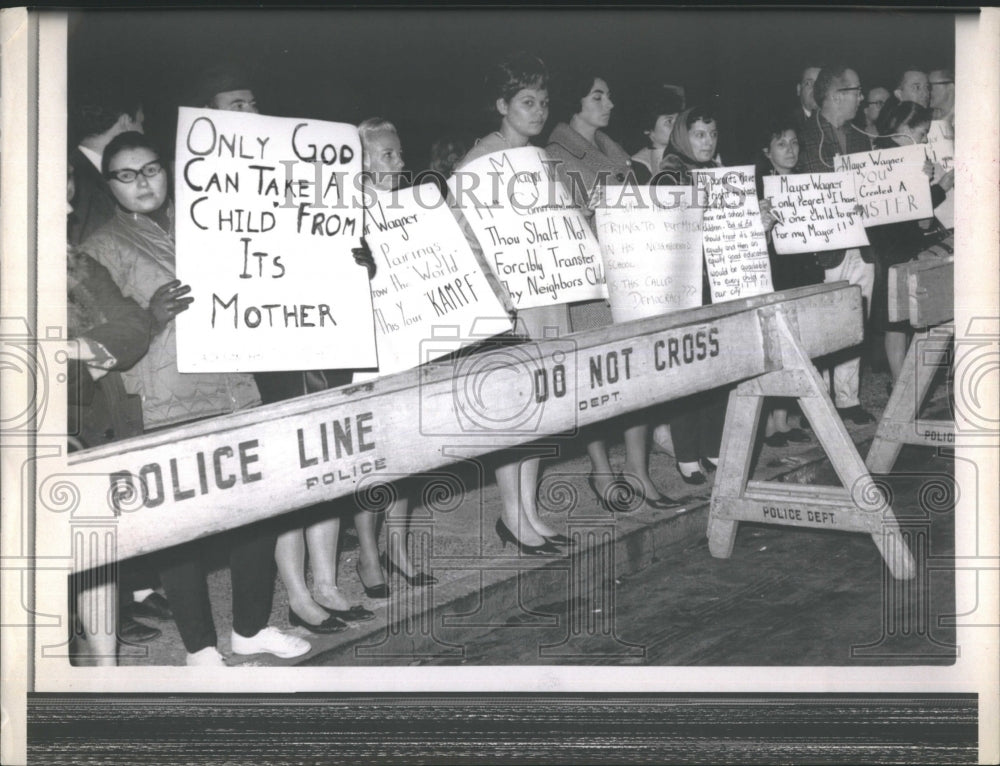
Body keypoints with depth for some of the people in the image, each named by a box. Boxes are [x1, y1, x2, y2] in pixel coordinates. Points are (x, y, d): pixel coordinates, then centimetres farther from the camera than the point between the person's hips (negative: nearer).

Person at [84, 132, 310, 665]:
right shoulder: (103, 247, 3)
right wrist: (149, 317, -22)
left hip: (235, 394, 5)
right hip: (165, 410, -4)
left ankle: (251, 628, 23)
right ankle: (200, 647, 13)